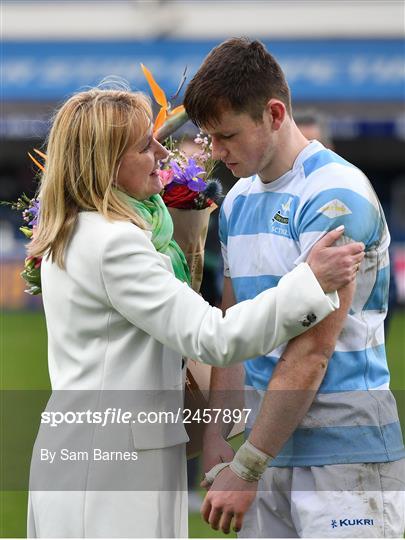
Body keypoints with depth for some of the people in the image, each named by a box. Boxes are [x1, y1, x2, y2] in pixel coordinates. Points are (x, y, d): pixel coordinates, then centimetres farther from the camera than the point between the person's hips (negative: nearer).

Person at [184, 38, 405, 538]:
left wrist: (246, 469, -16)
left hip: (343, 453, -7)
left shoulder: (335, 198, -13)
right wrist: (215, 440, 5)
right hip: (269, 449, 7)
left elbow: (310, 352, -17)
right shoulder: (237, 201, 12)